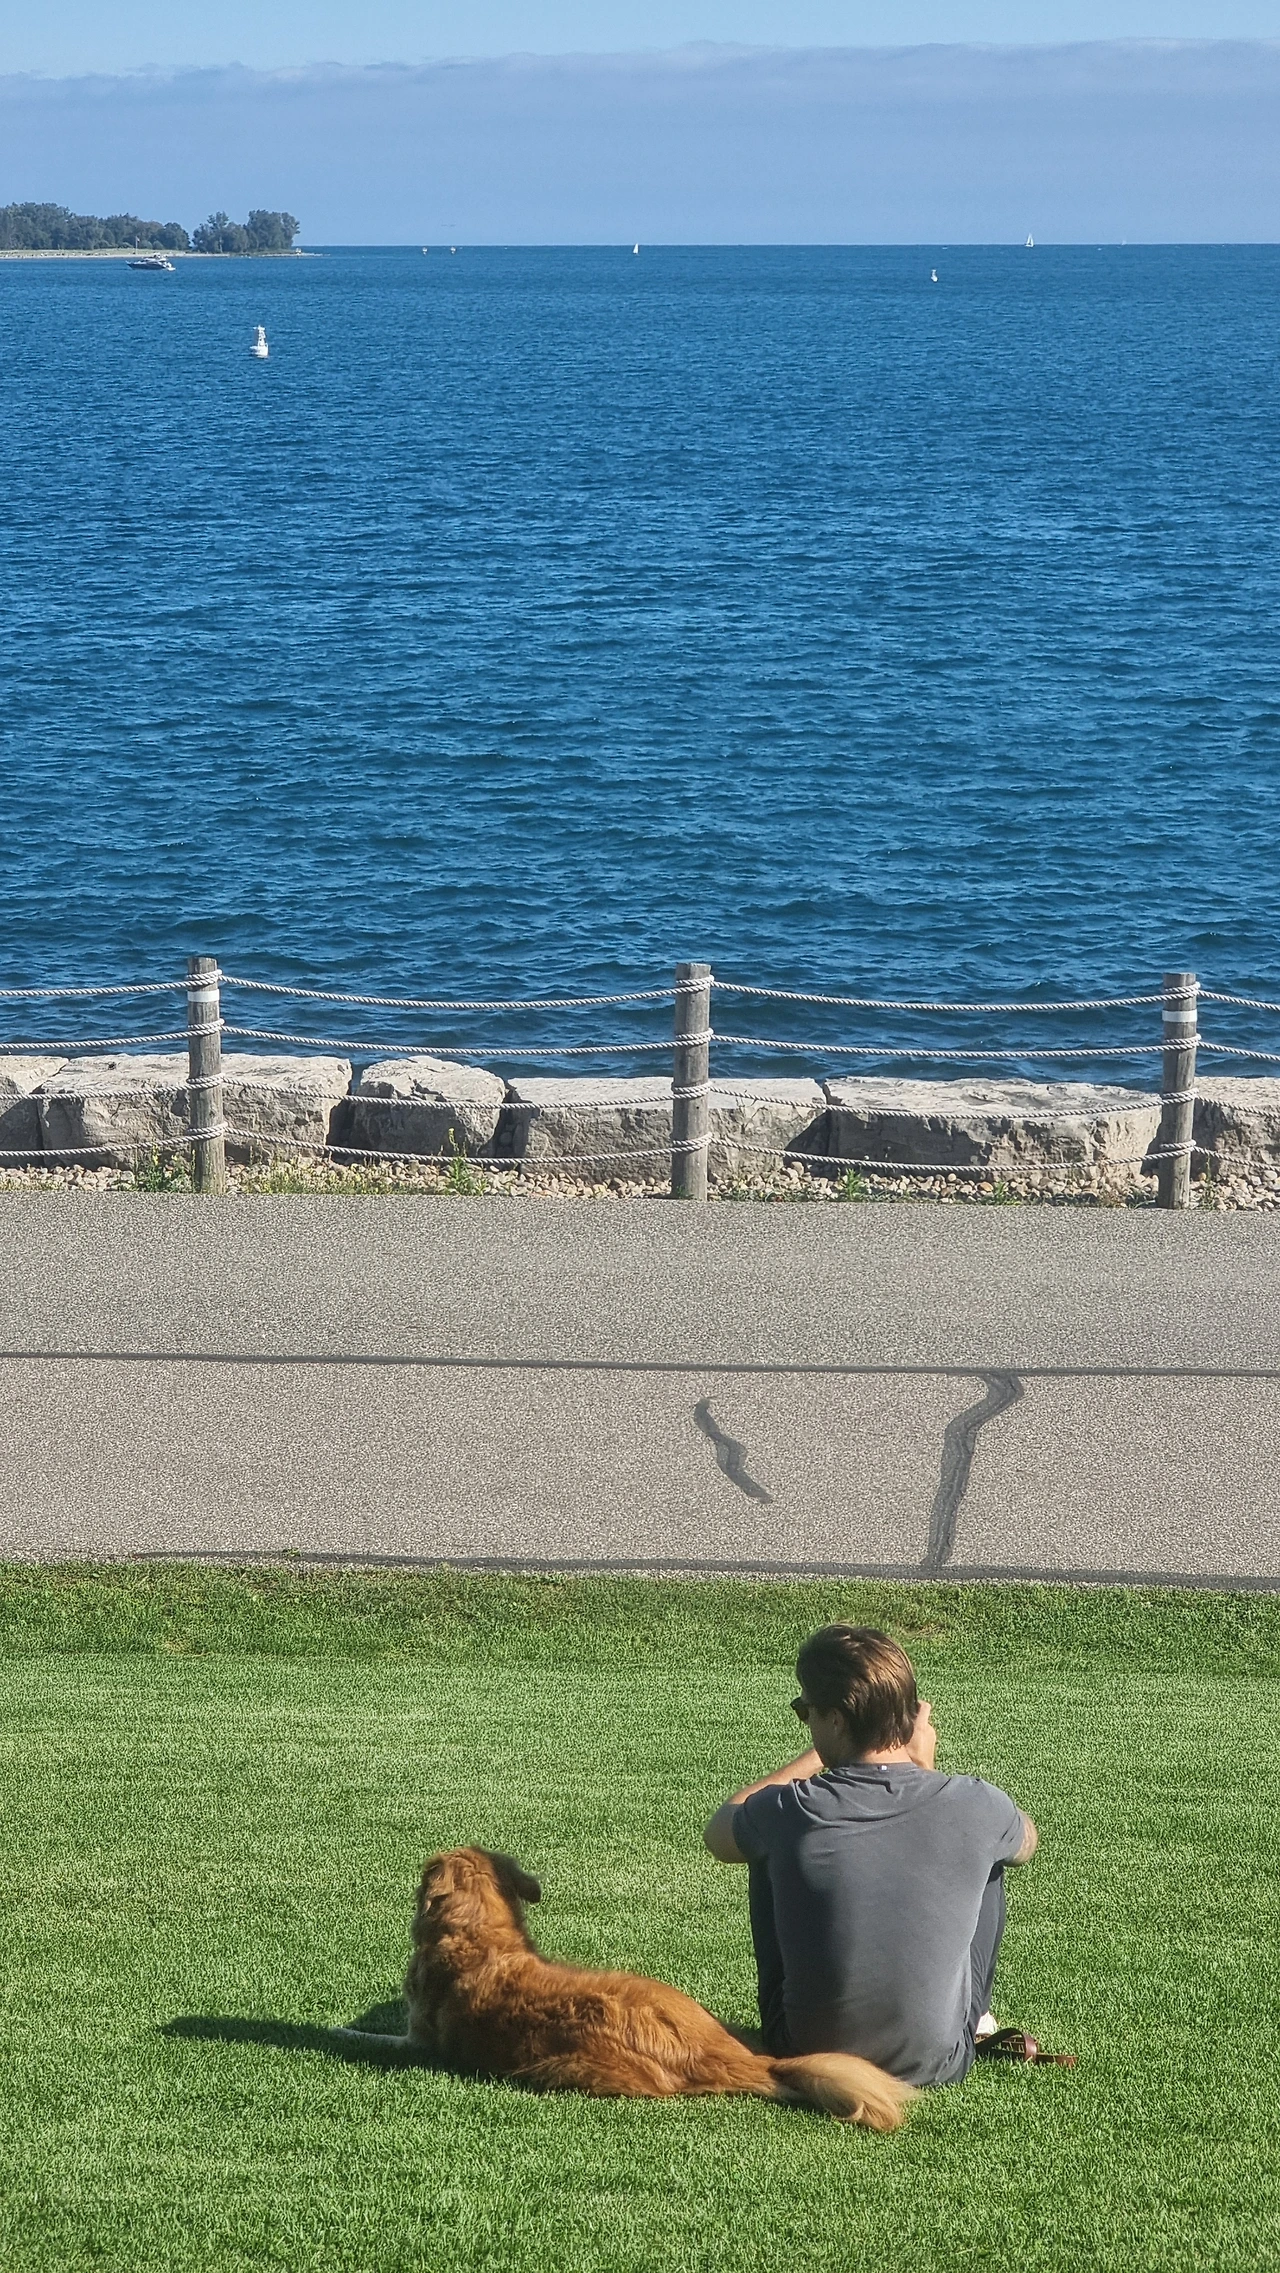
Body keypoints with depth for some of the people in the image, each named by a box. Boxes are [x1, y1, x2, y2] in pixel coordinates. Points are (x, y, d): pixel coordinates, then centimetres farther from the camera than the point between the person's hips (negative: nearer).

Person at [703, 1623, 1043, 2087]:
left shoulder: (789, 1813, -18)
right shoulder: (975, 1806, -15)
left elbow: (718, 1833, 10)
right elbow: (1026, 1843, 13)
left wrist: (820, 1756, 15)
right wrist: (924, 1769, 19)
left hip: (807, 2056, 0)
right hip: (937, 2064, 1)